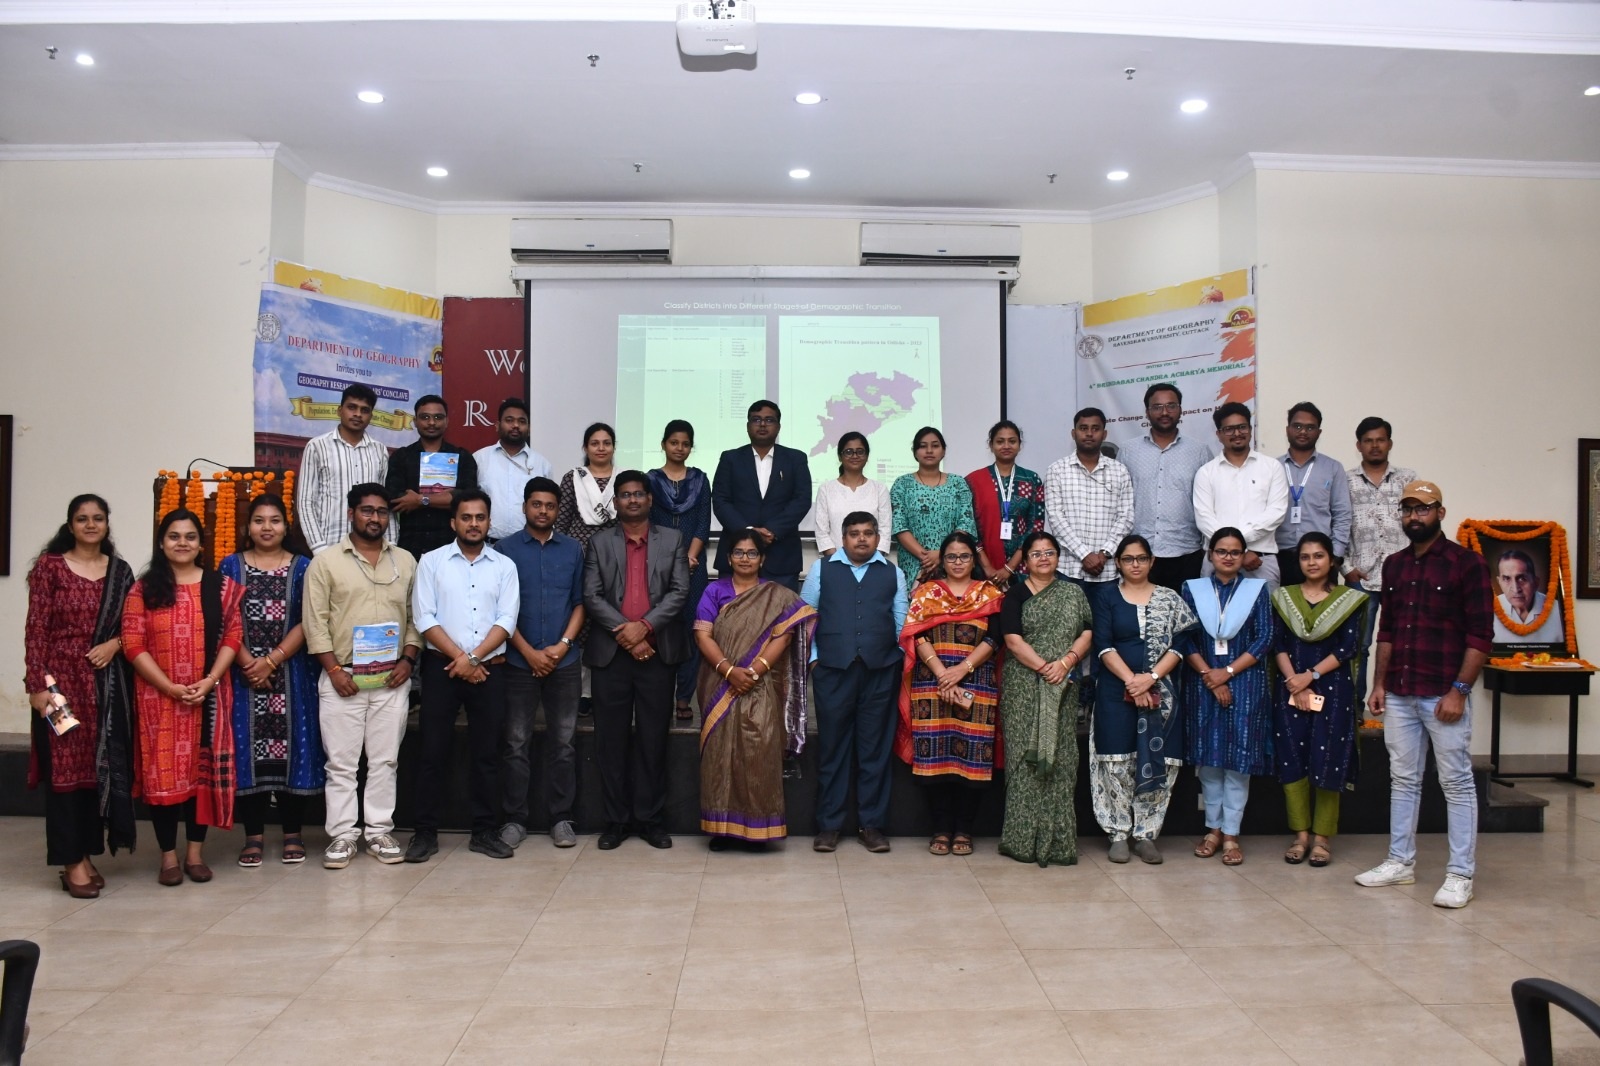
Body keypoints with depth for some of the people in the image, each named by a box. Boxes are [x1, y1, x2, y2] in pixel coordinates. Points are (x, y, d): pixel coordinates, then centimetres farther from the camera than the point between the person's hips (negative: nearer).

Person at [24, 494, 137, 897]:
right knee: (64, 767, -1)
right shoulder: (49, 566, -1)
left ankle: (87, 855, 18)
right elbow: (35, 630, -5)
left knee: (101, 767, 7)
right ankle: (71, 862, 4)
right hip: (63, 678, -3)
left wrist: (115, 643, -9)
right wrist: (37, 685, -11)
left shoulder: (120, 571, 10)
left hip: (107, 681, 4)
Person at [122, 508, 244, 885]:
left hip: (209, 696, 1)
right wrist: (171, 688, -13)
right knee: (163, 772, 2)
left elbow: (232, 637, 1)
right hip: (159, 698, -1)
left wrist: (209, 681, -12)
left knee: (204, 769, 5)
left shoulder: (221, 586, 5)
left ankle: (196, 852, 16)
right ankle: (168, 856, 12)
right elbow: (133, 645, -4)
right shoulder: (143, 589, 2)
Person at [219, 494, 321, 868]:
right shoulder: (231, 566, 8)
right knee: (248, 749, 2)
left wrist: (271, 661, -12)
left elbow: (307, 622, -2)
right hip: (244, 674, 1)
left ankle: (293, 834, 12)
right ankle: (253, 835, 13)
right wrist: (248, 663, -12)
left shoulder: (302, 567, 6)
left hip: (290, 674, 0)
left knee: (291, 748, 2)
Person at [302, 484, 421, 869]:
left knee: (385, 760, 7)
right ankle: (342, 835, 13)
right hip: (342, 678, -2)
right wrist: (333, 669, -10)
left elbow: (415, 616, 10)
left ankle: (379, 831, 17)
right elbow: (315, 622, -4)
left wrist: (408, 659, -2)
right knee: (341, 763, 3)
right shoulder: (325, 562, -1)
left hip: (392, 679, 2)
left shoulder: (405, 561, 9)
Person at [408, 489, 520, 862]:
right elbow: (424, 618, -5)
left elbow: (506, 621, -2)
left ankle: (485, 831, 15)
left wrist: (473, 657, -13)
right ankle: (426, 831, 12)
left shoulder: (504, 566, 6)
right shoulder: (431, 562, 3)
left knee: (486, 753, 6)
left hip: (489, 669, 1)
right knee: (433, 751, 2)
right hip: (441, 666, -1)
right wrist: (459, 658, -11)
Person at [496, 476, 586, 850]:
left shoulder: (573, 550, 9)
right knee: (515, 742, 3)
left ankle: (561, 818, 13)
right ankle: (514, 819, 12)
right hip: (519, 661, -1)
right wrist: (529, 652, -9)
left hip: (564, 661, 2)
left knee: (563, 742, 5)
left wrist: (563, 645, -7)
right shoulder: (505, 549, 3)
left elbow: (580, 602, 8)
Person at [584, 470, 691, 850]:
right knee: (611, 739, 4)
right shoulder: (600, 542, 9)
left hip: (658, 652, 0)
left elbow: (679, 591, -2)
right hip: (611, 652, 0)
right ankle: (616, 820, 13)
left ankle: (649, 819, 13)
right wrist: (625, 635, -12)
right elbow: (591, 596, -1)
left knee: (653, 738, 4)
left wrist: (644, 626, -14)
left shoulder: (672, 540, 9)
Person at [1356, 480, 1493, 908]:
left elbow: (1480, 635, -9)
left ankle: (1460, 875, 8)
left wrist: (1459, 691, -14)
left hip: (1444, 695, -6)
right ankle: (1401, 862, 22)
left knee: (1457, 783, 1)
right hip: (1399, 695, 6)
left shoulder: (1466, 563, -5)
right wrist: (1379, 684, 11)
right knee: (1403, 780, 12)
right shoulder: (1394, 565, 12)